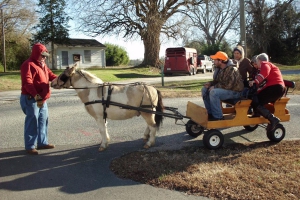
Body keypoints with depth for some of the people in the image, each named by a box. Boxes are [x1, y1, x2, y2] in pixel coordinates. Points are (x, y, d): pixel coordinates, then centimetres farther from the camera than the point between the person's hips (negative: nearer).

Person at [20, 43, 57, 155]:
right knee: (32, 122, -4)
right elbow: (27, 82, -26)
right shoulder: (28, 65, -15)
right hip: (31, 99, -10)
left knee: (43, 121, 15)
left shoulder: (42, 65, 16)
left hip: (42, 99, 10)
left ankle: (42, 142, 26)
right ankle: (30, 146, 5)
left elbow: (51, 75, 19)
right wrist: (36, 95, -37)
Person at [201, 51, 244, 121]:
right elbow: (217, 81, 20)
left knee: (214, 92, -32)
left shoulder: (231, 69, -23)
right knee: (204, 89, 4)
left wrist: (215, 87, -24)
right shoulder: (219, 68, 7)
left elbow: (229, 85, -30)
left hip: (234, 91, -10)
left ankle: (218, 117, -23)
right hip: (225, 89, 10)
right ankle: (210, 113, 6)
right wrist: (210, 83, -1)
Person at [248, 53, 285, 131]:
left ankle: (273, 119, -26)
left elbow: (265, 72, -22)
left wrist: (255, 81, -31)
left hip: (275, 87, -10)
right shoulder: (268, 65, 34)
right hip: (276, 88, 10)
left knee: (255, 102, -19)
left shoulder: (265, 64, 4)